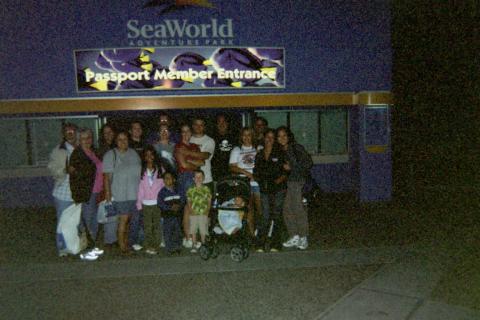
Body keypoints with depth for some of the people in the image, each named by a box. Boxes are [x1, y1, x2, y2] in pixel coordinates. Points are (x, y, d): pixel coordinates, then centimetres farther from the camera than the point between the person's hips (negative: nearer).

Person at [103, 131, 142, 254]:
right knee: (123, 219, -4)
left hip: (135, 193, 5)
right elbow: (107, 176, -9)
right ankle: (121, 245, 8)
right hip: (120, 194, -5)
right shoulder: (110, 155, -4)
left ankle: (126, 241, 24)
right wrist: (108, 193, -14)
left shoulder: (134, 153, 11)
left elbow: (140, 171, 17)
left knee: (130, 219, 10)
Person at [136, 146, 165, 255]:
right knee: (147, 226, 6)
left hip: (158, 202, -1)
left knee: (157, 225, 1)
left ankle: (156, 245, 8)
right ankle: (148, 246, 14)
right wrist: (139, 203, 2)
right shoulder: (142, 171, 4)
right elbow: (140, 188, 5)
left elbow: (164, 185, 2)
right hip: (146, 203, 1)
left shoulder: (160, 169, 3)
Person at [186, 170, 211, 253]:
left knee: (203, 231, 2)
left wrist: (207, 210, -7)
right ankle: (194, 245, 15)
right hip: (193, 214, 1)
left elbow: (209, 201, 5)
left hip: (203, 213, -1)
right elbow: (188, 201, 9)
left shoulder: (206, 189, 3)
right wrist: (190, 210, -5)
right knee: (193, 230, 4)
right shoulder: (191, 190, 5)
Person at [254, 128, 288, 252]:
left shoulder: (280, 153, 3)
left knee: (276, 216, 1)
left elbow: (286, 171, 0)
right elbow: (256, 172, 18)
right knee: (265, 216, -1)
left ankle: (275, 245, 9)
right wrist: (258, 178, 0)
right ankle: (261, 245, 2)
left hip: (278, 188, -2)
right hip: (264, 189, 2)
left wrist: (280, 179, -15)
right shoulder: (259, 155, 13)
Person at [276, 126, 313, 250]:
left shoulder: (297, 148, -8)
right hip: (290, 183, 7)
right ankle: (294, 237, 16)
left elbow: (308, 163, -11)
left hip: (300, 182, -7)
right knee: (287, 209, 4)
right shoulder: (281, 151, 12)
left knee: (299, 209, -5)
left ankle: (303, 238, 8)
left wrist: (291, 167, -13)